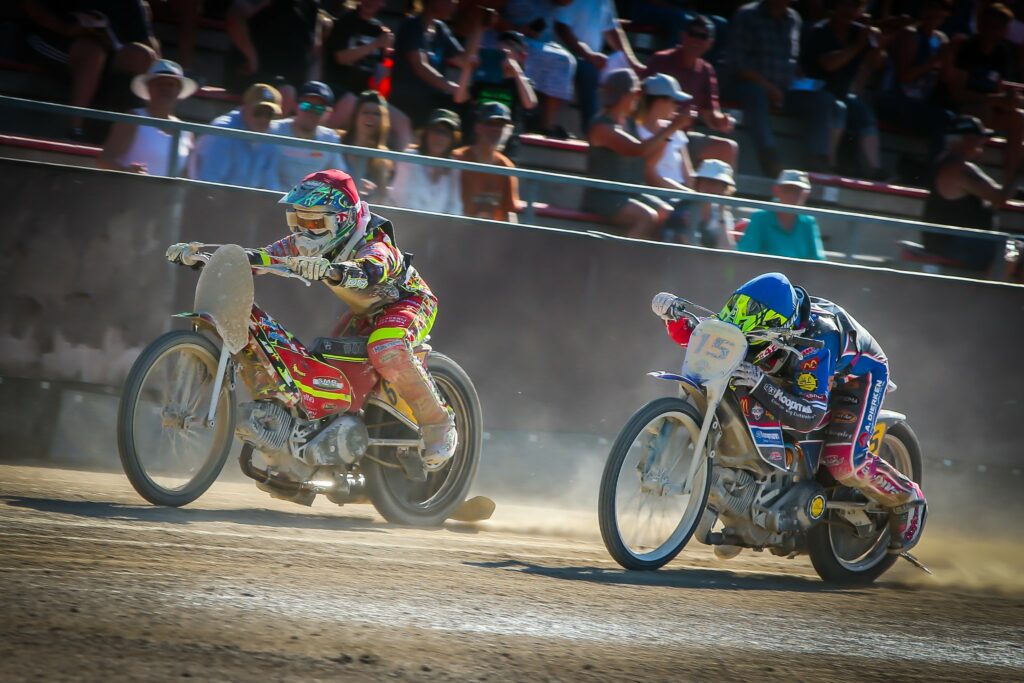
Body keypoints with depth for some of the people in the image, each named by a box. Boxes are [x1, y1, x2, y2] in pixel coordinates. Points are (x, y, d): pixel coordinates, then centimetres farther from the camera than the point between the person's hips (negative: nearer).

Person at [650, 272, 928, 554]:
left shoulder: (813, 339, -44)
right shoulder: (754, 320, -25)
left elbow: (810, 415, -50)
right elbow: (695, 335, -12)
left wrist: (760, 385, -63)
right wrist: (673, 318, -34)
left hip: (857, 372, -7)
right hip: (800, 377, 7)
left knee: (843, 462, -24)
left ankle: (907, 501, 3)